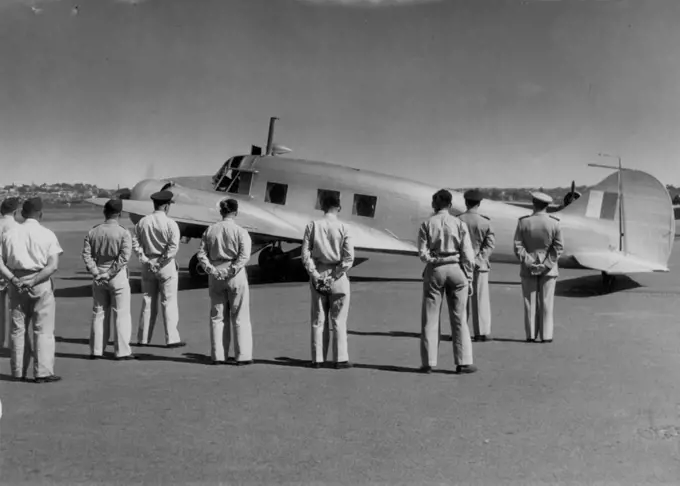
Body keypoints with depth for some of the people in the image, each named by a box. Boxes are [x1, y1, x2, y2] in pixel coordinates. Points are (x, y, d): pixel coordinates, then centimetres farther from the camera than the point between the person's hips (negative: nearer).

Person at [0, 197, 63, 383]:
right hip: (42, 284, -3)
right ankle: (43, 372, 1)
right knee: (43, 330, 3)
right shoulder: (47, 234, -4)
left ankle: (18, 372, 17)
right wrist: (34, 281, -14)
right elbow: (53, 265, -13)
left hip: (16, 283, 3)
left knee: (18, 329, 13)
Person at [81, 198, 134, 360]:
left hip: (98, 277, 4)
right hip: (118, 276, -4)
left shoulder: (92, 232, 3)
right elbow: (124, 257, -18)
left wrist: (96, 272, -6)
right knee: (121, 314, 2)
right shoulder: (123, 233, -10)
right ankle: (122, 351, 3)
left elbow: (86, 254, -3)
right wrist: (110, 273, -13)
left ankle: (96, 350, 15)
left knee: (99, 313, 12)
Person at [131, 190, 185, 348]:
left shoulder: (142, 222, 3)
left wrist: (145, 259, -1)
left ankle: (143, 338, 17)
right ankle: (171, 339, 3)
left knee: (148, 302, 12)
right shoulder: (170, 224, -12)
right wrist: (162, 260, -9)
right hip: (166, 265, -5)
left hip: (148, 265, 5)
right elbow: (173, 247, -18)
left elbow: (135, 243, 1)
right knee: (169, 302, 2)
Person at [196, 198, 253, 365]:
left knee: (217, 317, 12)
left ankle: (218, 355, 13)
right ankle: (243, 356, 5)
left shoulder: (210, 230, 4)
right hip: (236, 276, -3)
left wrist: (212, 270, -7)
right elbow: (244, 255, -18)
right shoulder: (240, 231, -7)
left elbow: (201, 253, -1)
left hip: (216, 275, 3)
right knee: (240, 317, 5)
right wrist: (231, 271, -14)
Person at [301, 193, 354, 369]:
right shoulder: (343, 228, -5)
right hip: (338, 277, -2)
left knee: (318, 319, 9)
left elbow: (305, 253, -5)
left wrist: (315, 274, -3)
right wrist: (336, 274, -5)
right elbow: (349, 257, -11)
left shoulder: (313, 226, 0)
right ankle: (340, 359, 6)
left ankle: (318, 359, 10)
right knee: (339, 320, 5)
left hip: (318, 276, 2)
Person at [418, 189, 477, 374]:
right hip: (456, 269, 0)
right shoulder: (459, 224, -1)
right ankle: (463, 362, 9)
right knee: (459, 318, 8)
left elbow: (422, 252, -7)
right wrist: (469, 277, 3)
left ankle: (428, 362, 8)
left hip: (434, 270, 0)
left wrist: (434, 260, 10)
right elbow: (467, 253, -4)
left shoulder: (427, 224, -2)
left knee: (430, 318, 7)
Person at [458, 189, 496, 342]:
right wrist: (479, 258, -8)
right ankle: (482, 332, 6)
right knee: (480, 299, 4)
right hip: (479, 264, -1)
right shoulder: (485, 222, -6)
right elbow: (490, 244, -10)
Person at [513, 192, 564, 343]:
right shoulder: (554, 223, -6)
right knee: (546, 302, 5)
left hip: (528, 268, 0)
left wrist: (529, 263, -6)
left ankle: (531, 335, 9)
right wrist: (546, 265, -6)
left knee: (530, 302, 6)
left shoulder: (523, 222, -6)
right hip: (548, 269, 0)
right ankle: (546, 335, 7)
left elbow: (518, 246, -8)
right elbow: (558, 248, -8)